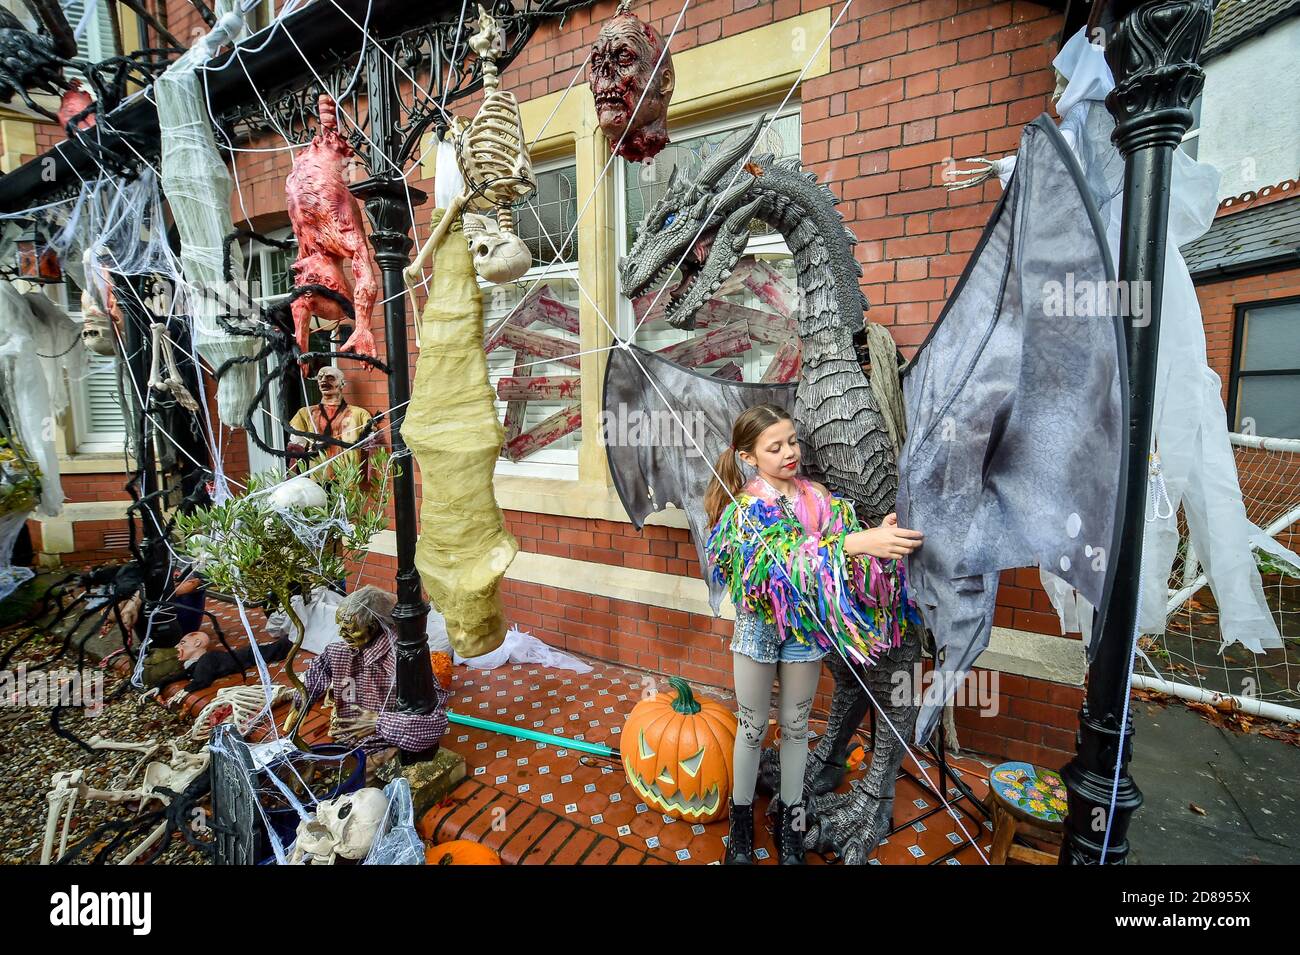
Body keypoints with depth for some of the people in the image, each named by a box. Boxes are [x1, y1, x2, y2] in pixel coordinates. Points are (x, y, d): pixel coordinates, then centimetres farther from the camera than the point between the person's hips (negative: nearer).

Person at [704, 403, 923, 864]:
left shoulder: (819, 497, -4)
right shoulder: (745, 506, -16)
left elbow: (849, 556, -7)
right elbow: (785, 554, -32)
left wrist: (880, 537, -29)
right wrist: (858, 540, -43)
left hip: (806, 628, 3)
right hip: (759, 624, -3)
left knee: (795, 726, 19)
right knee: (752, 728, 15)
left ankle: (790, 818, 39)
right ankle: (742, 817, 37)